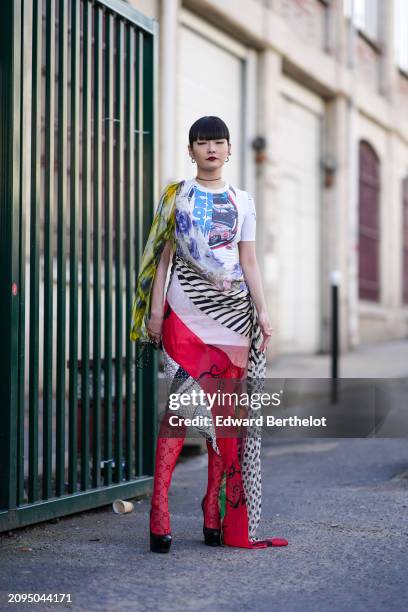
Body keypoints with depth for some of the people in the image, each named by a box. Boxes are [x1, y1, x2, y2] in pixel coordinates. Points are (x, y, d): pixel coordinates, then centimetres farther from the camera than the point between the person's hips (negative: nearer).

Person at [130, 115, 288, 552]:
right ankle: (159, 517, -11)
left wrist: (262, 310, 4)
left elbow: (249, 262, 13)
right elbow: (162, 256, 5)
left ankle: (216, 517, 6)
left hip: (233, 313, 3)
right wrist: (154, 309, -2)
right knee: (182, 402, -11)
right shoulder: (175, 195, 8)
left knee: (227, 409, 1)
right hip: (184, 312, -3)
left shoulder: (242, 201, 14)